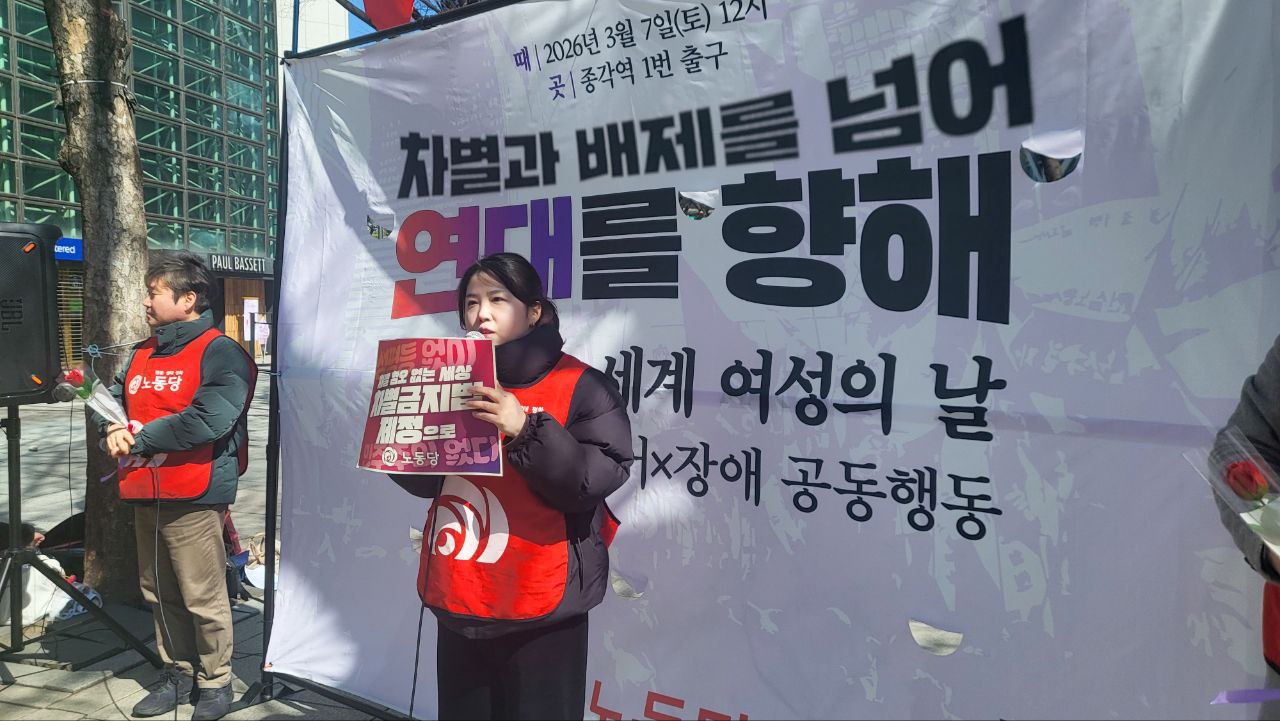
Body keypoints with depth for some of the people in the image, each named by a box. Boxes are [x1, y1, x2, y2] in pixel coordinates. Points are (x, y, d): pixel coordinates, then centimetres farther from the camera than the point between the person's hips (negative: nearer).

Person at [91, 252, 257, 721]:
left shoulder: (220, 353, -11)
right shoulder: (141, 354, 16)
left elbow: (208, 420, -22)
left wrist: (139, 439, -14)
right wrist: (113, 429, -3)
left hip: (193, 498, -8)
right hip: (145, 496, 8)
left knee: (203, 599, 0)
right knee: (160, 594, 18)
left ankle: (215, 683, 17)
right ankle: (178, 674, 33)